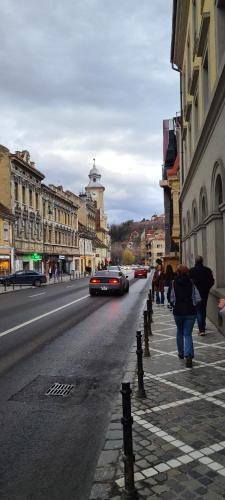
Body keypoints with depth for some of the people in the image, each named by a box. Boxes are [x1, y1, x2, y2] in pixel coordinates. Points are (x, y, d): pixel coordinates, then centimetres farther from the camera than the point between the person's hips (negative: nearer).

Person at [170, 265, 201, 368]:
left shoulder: (174, 283, -5)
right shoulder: (192, 283, -5)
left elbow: (172, 299, -4)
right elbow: (198, 298, -7)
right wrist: (193, 304, 12)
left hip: (178, 311, 0)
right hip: (190, 312, 0)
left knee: (180, 332, 21)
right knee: (188, 334, 5)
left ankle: (181, 353, 33)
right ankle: (188, 355, -14)